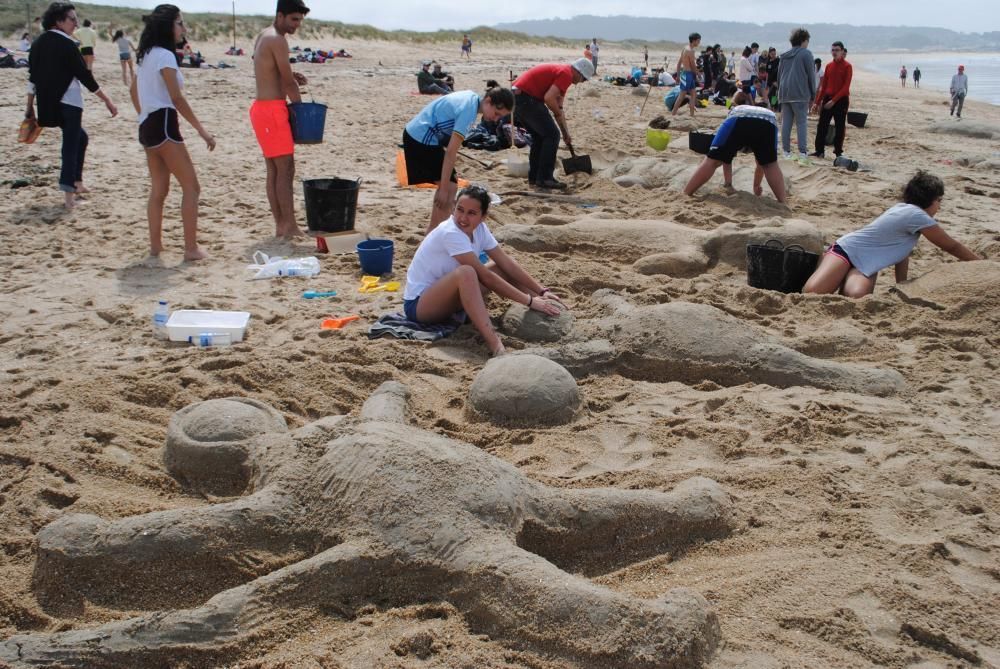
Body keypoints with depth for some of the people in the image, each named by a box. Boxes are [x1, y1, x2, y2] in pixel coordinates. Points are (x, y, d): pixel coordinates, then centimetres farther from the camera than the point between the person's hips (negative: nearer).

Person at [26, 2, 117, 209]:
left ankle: (77, 182, 23)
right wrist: (107, 101, -7)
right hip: (68, 102, -7)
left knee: (79, 136, 23)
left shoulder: (38, 43, 10)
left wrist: (30, 107, 17)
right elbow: (84, 75, -11)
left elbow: (32, 76, 12)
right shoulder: (66, 44, -10)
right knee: (71, 144, -4)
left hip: (47, 104, 7)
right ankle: (68, 192, -9)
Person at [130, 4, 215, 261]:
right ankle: (191, 248, -9)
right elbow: (177, 98, -18)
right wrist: (201, 129, -18)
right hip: (163, 124, -9)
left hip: (147, 126, 9)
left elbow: (133, 90, 25)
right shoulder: (165, 55, -12)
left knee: (159, 189, 14)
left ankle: (155, 244, 16)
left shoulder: (147, 55, 16)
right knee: (191, 187, -6)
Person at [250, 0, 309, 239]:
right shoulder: (277, 40, -13)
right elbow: (288, 83, -13)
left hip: (263, 107, 10)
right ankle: (290, 226, -9)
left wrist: (291, 76, 6)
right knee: (286, 169, -9)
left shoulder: (264, 36, 17)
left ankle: (281, 224, 13)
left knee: (274, 170, 10)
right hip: (271, 109, -10)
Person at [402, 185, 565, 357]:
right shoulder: (450, 233, -26)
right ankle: (495, 345, -46)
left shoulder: (479, 228, -3)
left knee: (503, 269, 0)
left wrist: (542, 291, -9)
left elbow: (507, 263, -1)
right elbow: (485, 276, -27)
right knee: (466, 272, -36)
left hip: (447, 299, 9)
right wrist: (529, 301, -26)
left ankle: (551, 312, -2)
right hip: (417, 303, -8)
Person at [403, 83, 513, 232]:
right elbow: (451, 152, -26)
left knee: (447, 185, 16)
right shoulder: (469, 110, -24)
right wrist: (444, 189, -25)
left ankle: (432, 232, 25)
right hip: (422, 141, -10)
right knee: (449, 188, -7)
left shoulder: (472, 97, 5)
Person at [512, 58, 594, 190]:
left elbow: (558, 108, 29)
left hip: (516, 96, 10)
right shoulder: (566, 74, -7)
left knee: (539, 136, 20)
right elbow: (549, 98, -21)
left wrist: (566, 133, 29)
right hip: (526, 98, -10)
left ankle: (534, 175, 22)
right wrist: (559, 114, -2)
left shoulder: (560, 71, 25)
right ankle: (545, 178, -4)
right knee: (551, 135, -4)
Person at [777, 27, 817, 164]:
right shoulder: (806, 53, -2)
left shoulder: (784, 56, 16)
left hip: (784, 94, 6)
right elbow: (811, 75, -3)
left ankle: (786, 151, 6)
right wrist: (813, 94, 3)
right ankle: (803, 152, -12)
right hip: (800, 94, -5)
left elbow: (779, 75, 18)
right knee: (802, 123, -5)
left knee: (786, 123, 7)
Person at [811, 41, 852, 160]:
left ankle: (838, 152, 8)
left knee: (840, 127, 1)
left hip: (841, 100, -5)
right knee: (822, 125, 2)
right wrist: (817, 102, 9)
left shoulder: (847, 66, -6)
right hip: (827, 98, 5)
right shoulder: (829, 66, 9)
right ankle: (819, 151, 8)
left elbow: (846, 87, -12)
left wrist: (834, 100, -19)